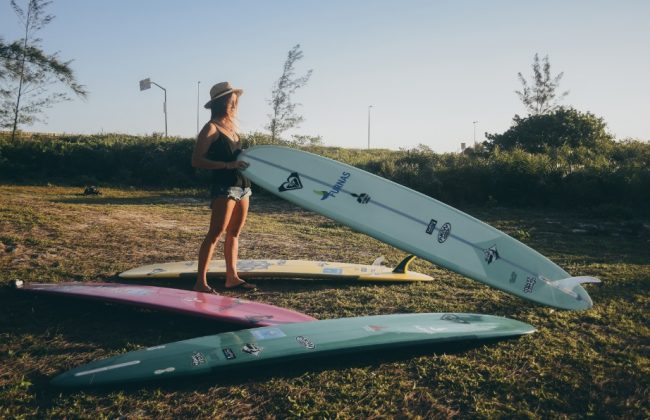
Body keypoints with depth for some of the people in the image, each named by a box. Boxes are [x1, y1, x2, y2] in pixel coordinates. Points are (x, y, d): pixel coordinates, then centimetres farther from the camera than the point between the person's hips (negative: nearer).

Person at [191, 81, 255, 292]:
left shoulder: (231, 126, 15)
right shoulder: (211, 128, -7)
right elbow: (196, 160, -13)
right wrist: (228, 165, -20)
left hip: (242, 186, 8)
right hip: (224, 187, -8)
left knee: (234, 233, 12)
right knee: (215, 234, -9)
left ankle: (231, 277, 21)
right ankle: (201, 282, -4)